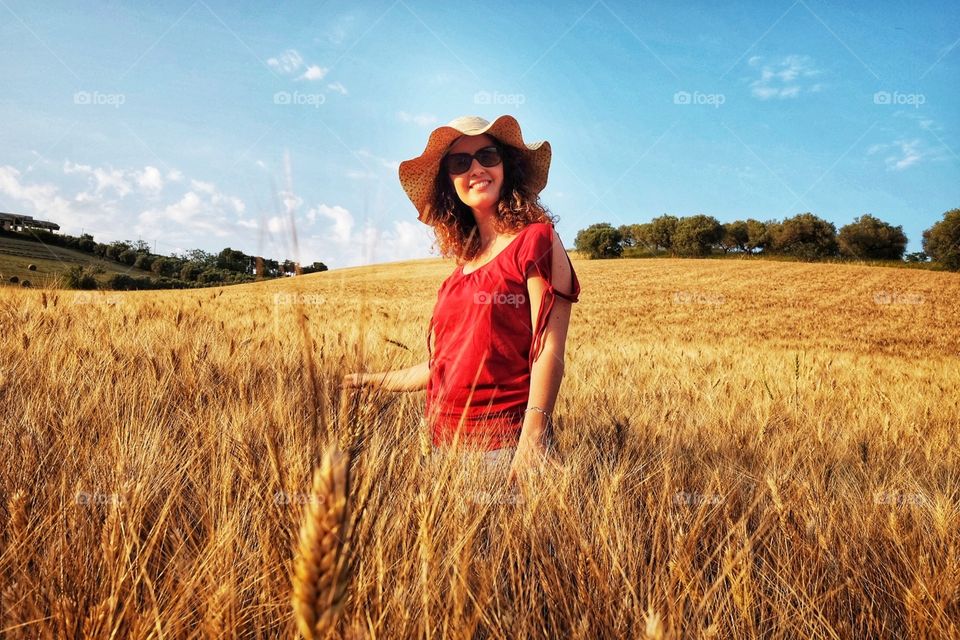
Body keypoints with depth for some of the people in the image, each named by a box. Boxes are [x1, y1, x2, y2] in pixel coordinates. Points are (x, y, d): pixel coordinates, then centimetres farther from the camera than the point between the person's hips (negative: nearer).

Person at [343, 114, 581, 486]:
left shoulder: (535, 239, -5)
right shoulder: (464, 263, 13)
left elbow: (549, 349, -14)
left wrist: (533, 439, -23)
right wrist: (375, 382, 24)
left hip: (505, 440, -6)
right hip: (448, 442, 6)